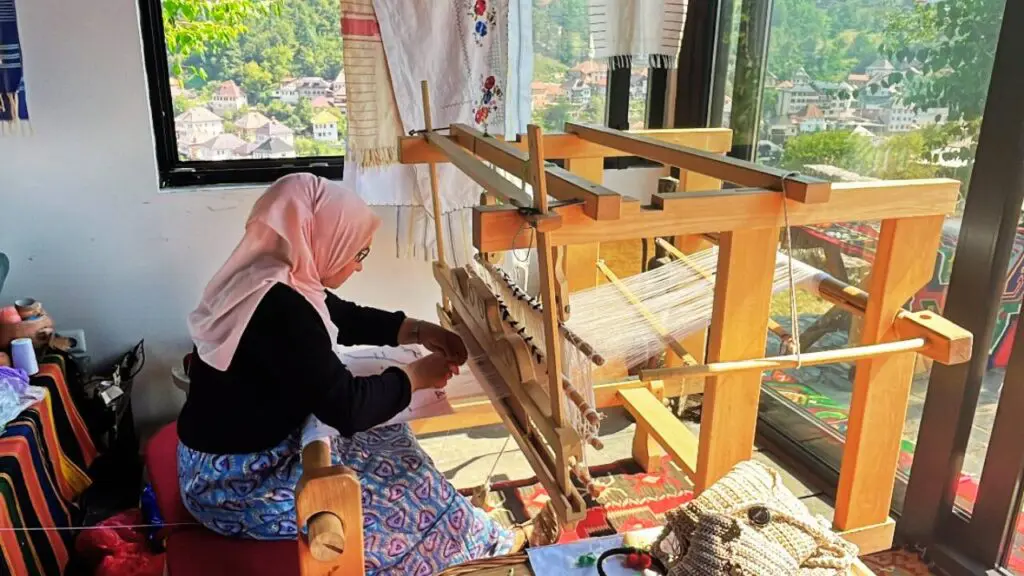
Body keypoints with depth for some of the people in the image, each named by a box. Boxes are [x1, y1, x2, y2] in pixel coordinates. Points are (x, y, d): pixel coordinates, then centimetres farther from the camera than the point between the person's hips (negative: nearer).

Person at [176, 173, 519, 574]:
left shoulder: (271, 278, 0)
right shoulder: (280, 308, -30)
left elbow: (347, 319, 15)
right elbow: (348, 406, -28)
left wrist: (419, 331, 6)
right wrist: (416, 375, -13)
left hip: (260, 448, 9)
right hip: (236, 482, -9)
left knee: (391, 443, 12)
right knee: (408, 479, -1)